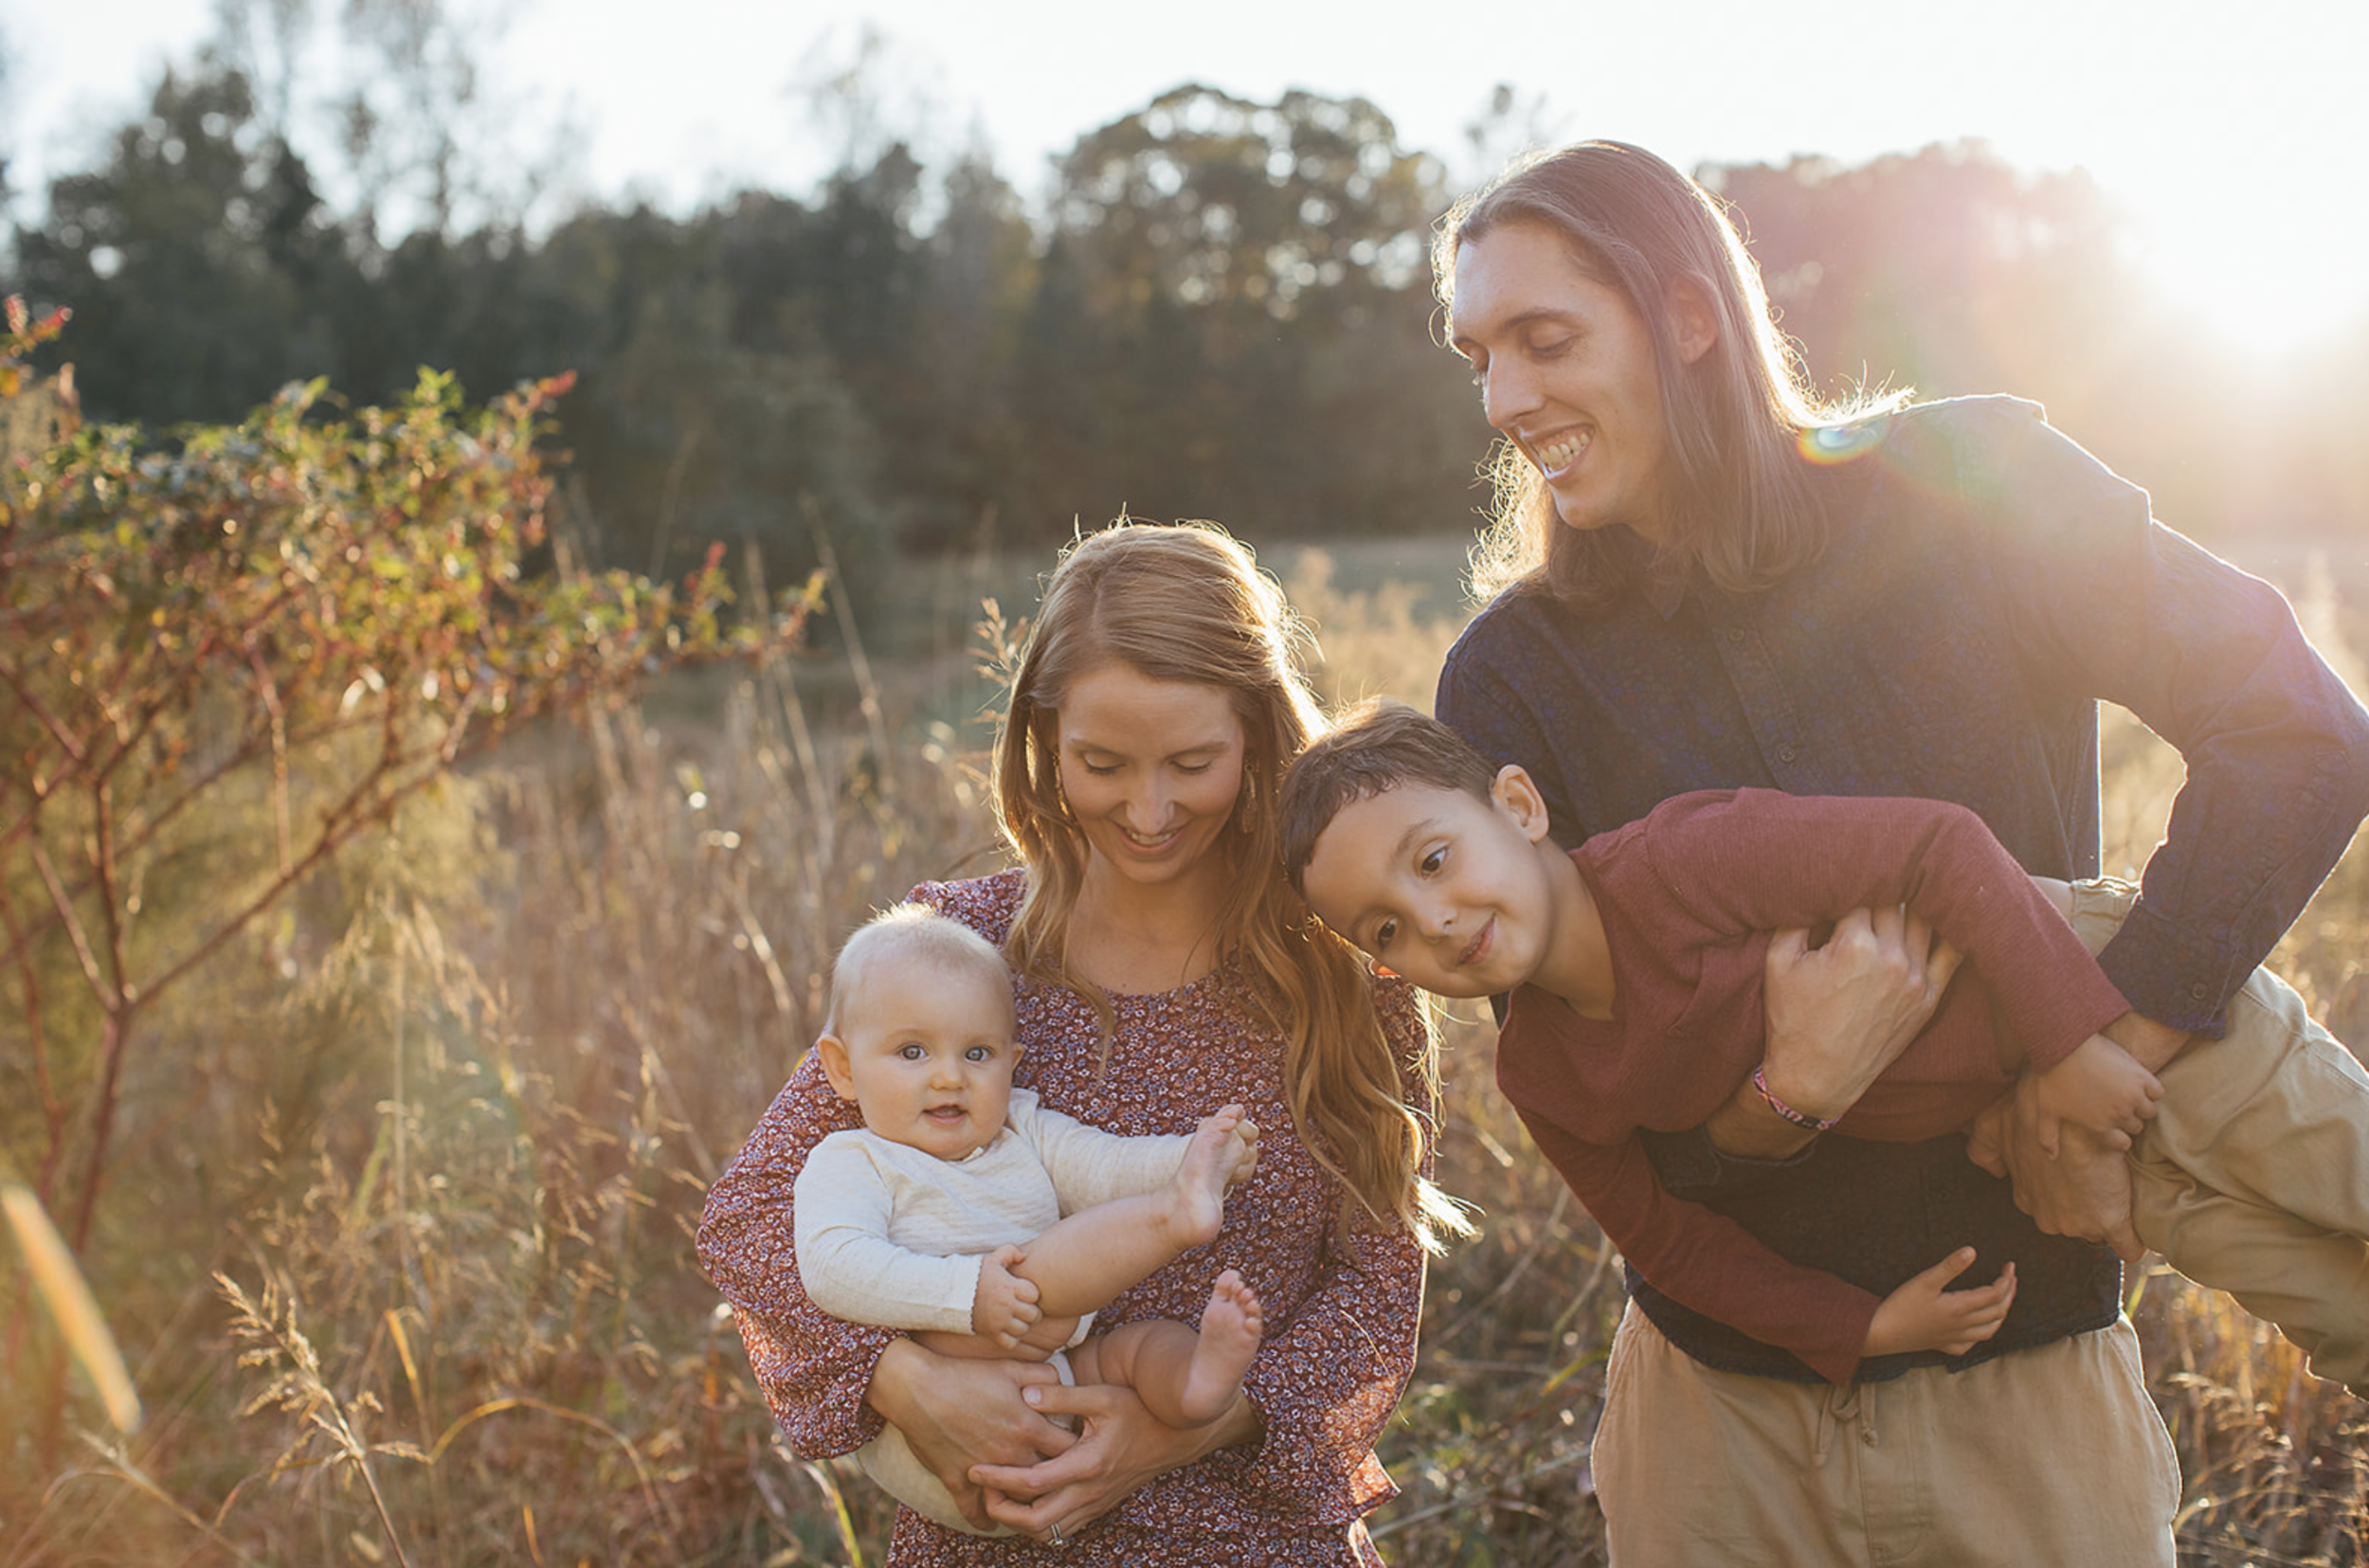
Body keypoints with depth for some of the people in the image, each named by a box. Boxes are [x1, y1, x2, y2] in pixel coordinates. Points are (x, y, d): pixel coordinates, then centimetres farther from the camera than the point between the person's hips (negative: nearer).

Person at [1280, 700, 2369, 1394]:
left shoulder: (1668, 867, -31)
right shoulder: (1545, 1086, -10)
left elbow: (1938, 845, -27)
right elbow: (1665, 1236, 4)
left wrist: (2067, 1044, -25)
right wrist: (1862, 1329, -3)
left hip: (2111, 1005, -5)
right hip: (2022, 1128, 5)